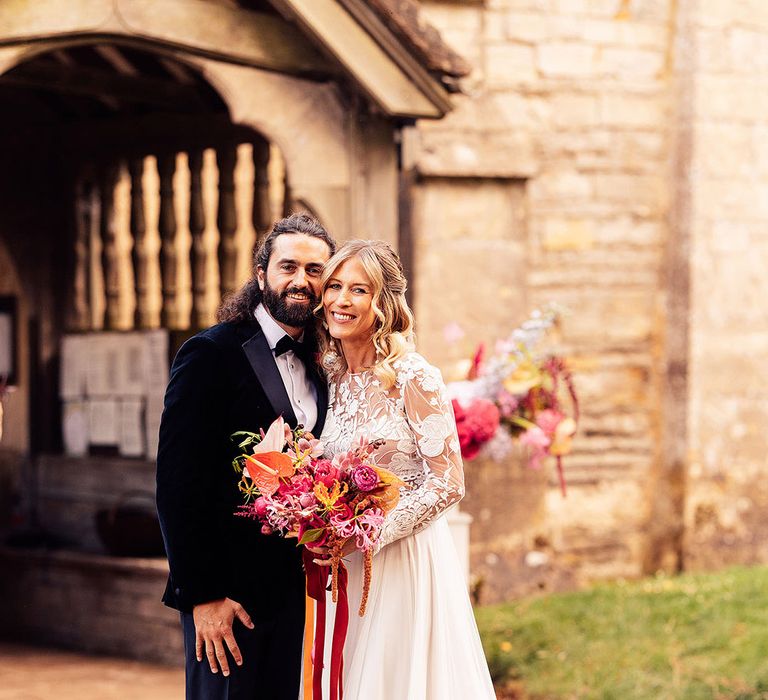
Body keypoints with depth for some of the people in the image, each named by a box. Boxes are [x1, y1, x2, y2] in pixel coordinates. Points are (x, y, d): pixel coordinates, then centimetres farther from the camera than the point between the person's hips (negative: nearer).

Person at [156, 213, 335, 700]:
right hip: (233, 591, -6)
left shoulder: (321, 367, 13)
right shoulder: (212, 354, -7)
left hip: (302, 595, 6)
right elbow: (178, 484, -12)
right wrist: (203, 594, -16)